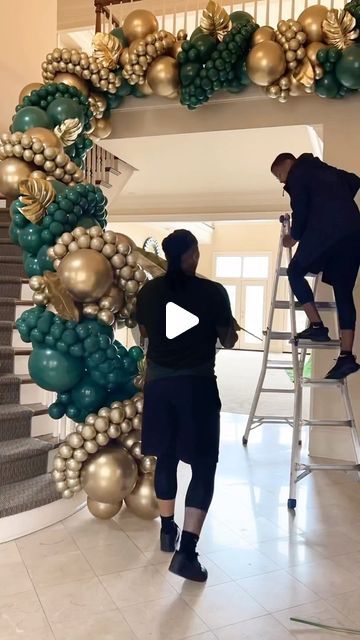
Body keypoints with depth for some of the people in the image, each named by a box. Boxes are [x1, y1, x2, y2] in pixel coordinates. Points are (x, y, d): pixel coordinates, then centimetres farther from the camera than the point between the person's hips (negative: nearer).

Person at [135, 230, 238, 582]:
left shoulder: (148, 292, 1)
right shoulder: (213, 292, -10)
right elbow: (228, 341, 0)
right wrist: (232, 327, 22)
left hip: (158, 382, 5)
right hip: (197, 384, -4)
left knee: (165, 457, 19)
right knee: (203, 465, 3)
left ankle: (167, 530, 33)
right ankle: (187, 550, -3)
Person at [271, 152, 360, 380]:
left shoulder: (297, 174, 10)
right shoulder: (324, 170, 32)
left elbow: (300, 210, 1)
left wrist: (294, 237, 14)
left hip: (327, 231, -7)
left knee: (296, 272, 8)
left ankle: (317, 326, -4)